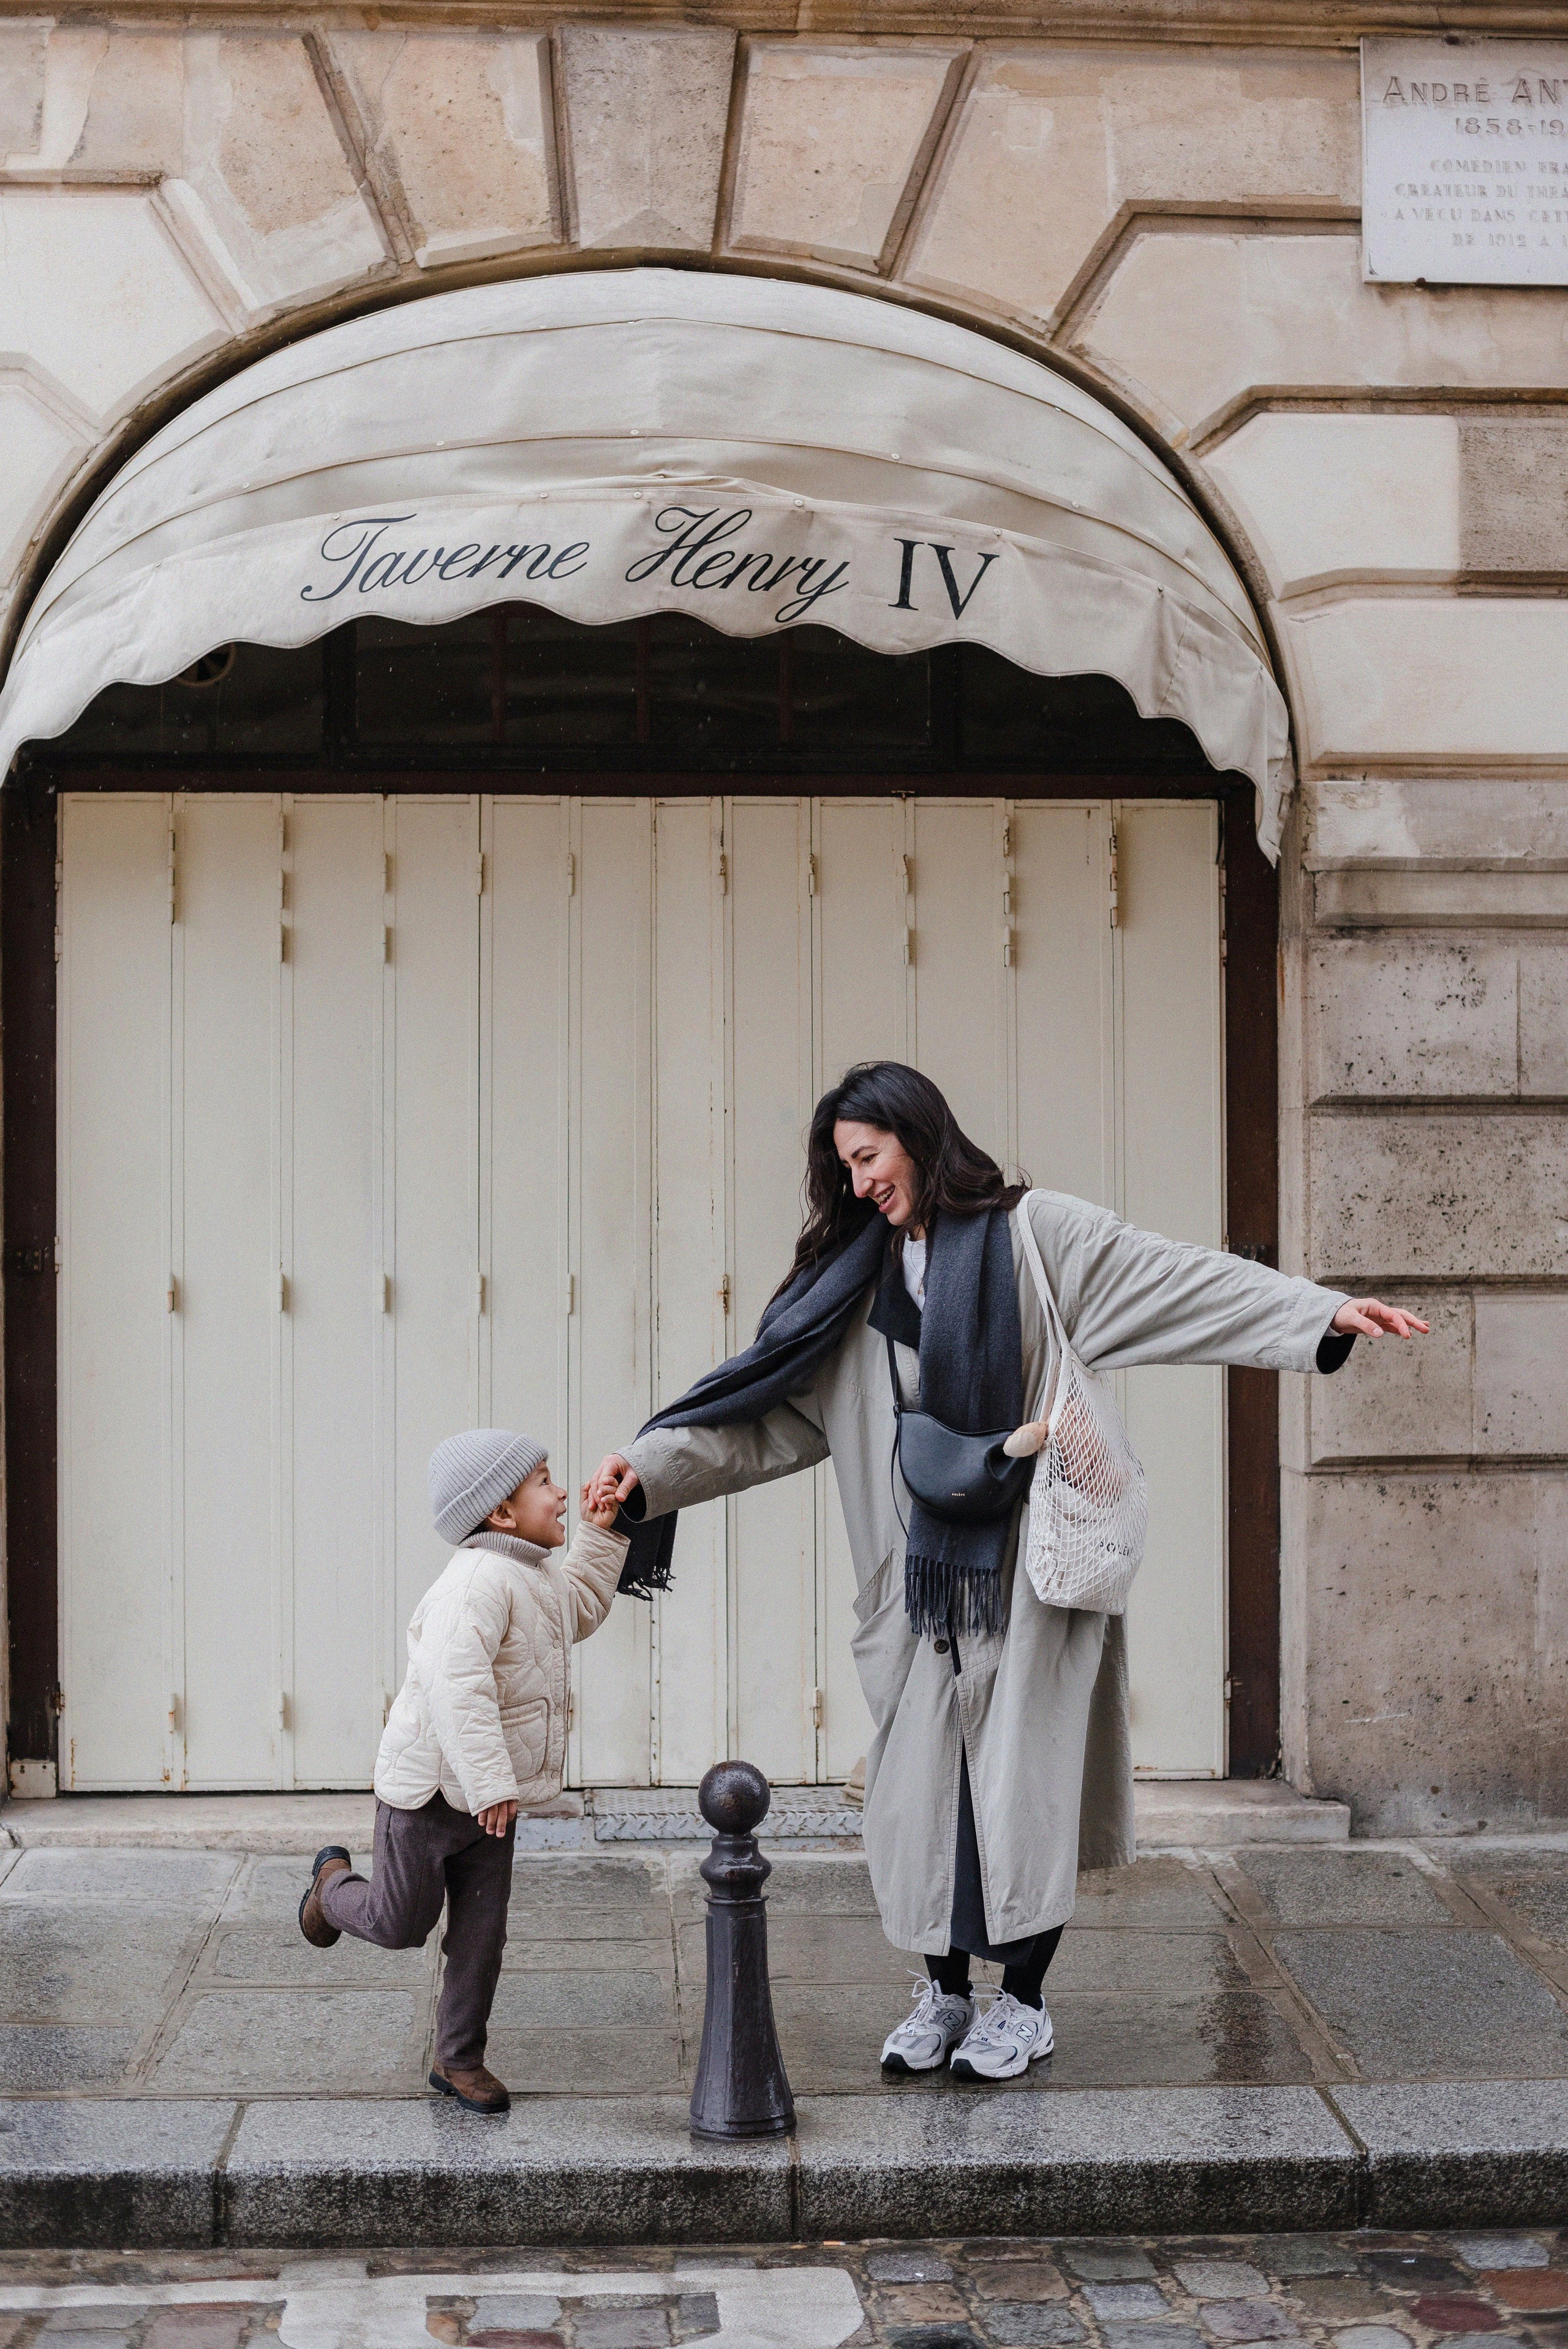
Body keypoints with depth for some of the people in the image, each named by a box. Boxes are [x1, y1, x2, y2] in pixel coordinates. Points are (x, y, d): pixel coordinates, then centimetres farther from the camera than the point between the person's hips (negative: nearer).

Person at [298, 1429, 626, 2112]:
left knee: (481, 1935, 9)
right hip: (430, 1791, -8)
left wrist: (600, 1538, 16)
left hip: (490, 1800, 8)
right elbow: (456, 1684, -37)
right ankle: (334, 1882, 39)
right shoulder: (479, 1581, -27)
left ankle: (459, 2060, 22)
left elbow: (579, 1608, 29)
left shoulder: (538, 1577, 6)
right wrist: (488, 1782, -39)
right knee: (399, 1924, 9)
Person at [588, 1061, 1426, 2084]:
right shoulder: (855, 1281, 13)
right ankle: (945, 1990, 20)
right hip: (920, 1569, 4)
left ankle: (1024, 1999, 13)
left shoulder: (1035, 1233, -2)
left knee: (1023, 1773, -1)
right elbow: (764, 1410, 11)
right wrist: (652, 1470, 1)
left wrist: (1324, 1313, -19)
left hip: (1029, 1565, -4)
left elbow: (1181, 1278, -9)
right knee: (924, 1778, 5)